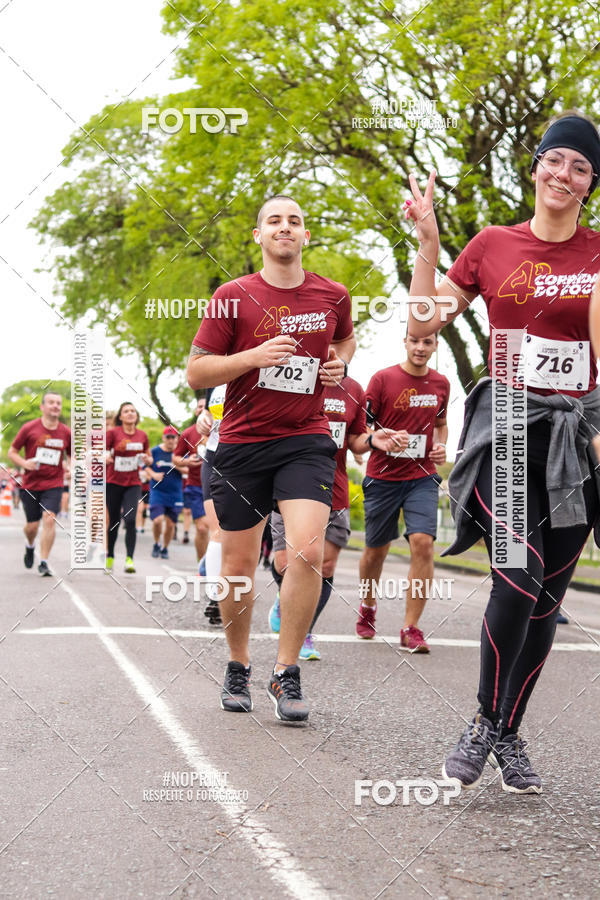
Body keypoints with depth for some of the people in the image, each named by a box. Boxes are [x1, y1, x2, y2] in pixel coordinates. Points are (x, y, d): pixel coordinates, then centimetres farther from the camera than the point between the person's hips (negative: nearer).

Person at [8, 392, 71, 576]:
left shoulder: (66, 433, 3)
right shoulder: (29, 428, -3)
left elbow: (71, 456, 18)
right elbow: (12, 452, 3)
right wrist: (25, 463, -16)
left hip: (53, 485, 0)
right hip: (30, 484, 0)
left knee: (49, 519, -18)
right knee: (32, 525, 7)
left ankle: (44, 562, -11)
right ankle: (30, 546, 42)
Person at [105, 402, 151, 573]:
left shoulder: (142, 435, 3)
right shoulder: (112, 433, -7)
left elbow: (148, 457, 17)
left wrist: (146, 459, -6)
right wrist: (106, 458, -26)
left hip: (133, 484, 1)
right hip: (113, 482, -1)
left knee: (130, 520, -13)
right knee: (114, 521, 6)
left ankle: (129, 558, -11)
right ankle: (110, 556, 23)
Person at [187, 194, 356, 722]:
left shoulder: (333, 297, 5)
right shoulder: (234, 297, -2)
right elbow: (196, 373, -2)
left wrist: (340, 362, 5)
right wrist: (255, 356, -16)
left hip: (307, 440, 1)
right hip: (243, 442, 0)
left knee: (308, 550, -18)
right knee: (238, 566, 7)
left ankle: (286, 674, -4)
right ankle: (238, 666, 29)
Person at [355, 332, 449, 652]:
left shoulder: (441, 384, 7)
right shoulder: (383, 379, -6)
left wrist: (441, 446, 3)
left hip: (422, 477, 2)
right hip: (382, 478, -2)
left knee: (423, 542, -16)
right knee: (376, 550, 10)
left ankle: (411, 628, -10)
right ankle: (368, 607, 39)